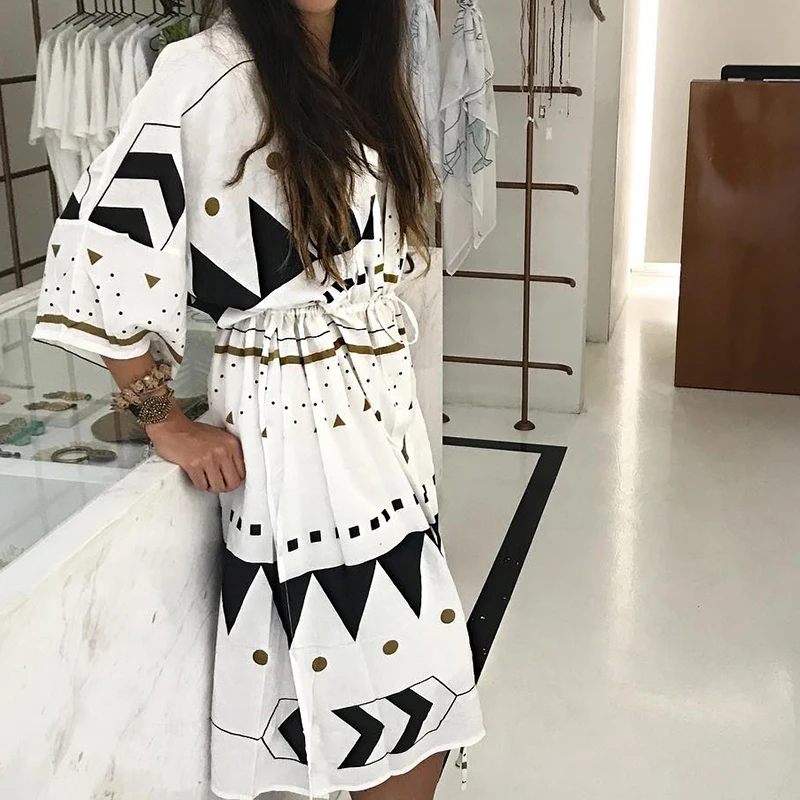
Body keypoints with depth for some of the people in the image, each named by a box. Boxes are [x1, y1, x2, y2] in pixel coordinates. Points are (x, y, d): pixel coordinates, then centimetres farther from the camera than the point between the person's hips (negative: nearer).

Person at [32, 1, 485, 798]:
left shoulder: (358, 72, 10)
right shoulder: (210, 73, -15)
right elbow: (98, 246, -19)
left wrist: (388, 387, 11)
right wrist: (166, 423, -12)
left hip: (380, 398, 8)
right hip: (295, 413, -7)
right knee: (406, 684, 1)